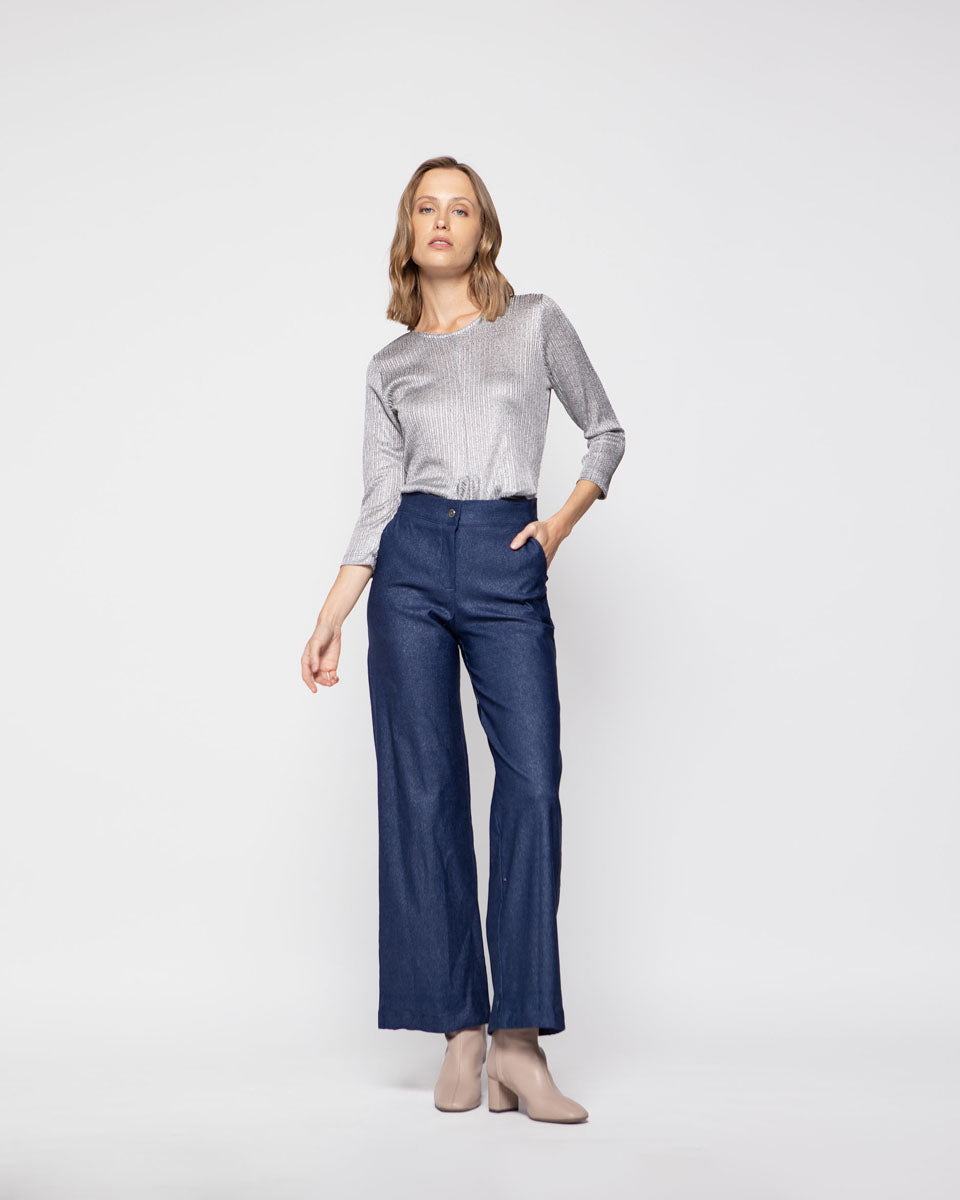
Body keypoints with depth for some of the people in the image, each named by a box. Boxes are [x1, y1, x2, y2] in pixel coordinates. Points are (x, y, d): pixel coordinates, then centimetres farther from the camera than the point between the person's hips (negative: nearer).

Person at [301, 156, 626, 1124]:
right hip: (412, 568, 2)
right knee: (423, 789, -3)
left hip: (508, 572, -1)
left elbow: (605, 433, 16)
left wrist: (559, 525, 1)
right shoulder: (390, 366, 15)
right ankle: (460, 1030, 5)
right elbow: (378, 505, 10)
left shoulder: (536, 323, 11)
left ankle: (518, 1042, -8)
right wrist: (330, 619, 1)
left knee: (532, 784, -13)